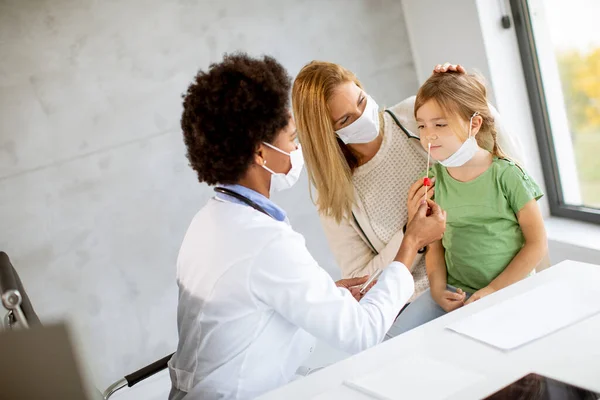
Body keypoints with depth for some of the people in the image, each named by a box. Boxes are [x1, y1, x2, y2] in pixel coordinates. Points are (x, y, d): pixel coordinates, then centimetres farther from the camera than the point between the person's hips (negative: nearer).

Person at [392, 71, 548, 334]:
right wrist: (438, 290, -8)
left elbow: (537, 245, -7)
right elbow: (436, 243, 8)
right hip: (453, 290, 4)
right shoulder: (435, 177, 3)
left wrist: (493, 290, -12)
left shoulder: (505, 174, -9)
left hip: (508, 290, -4)